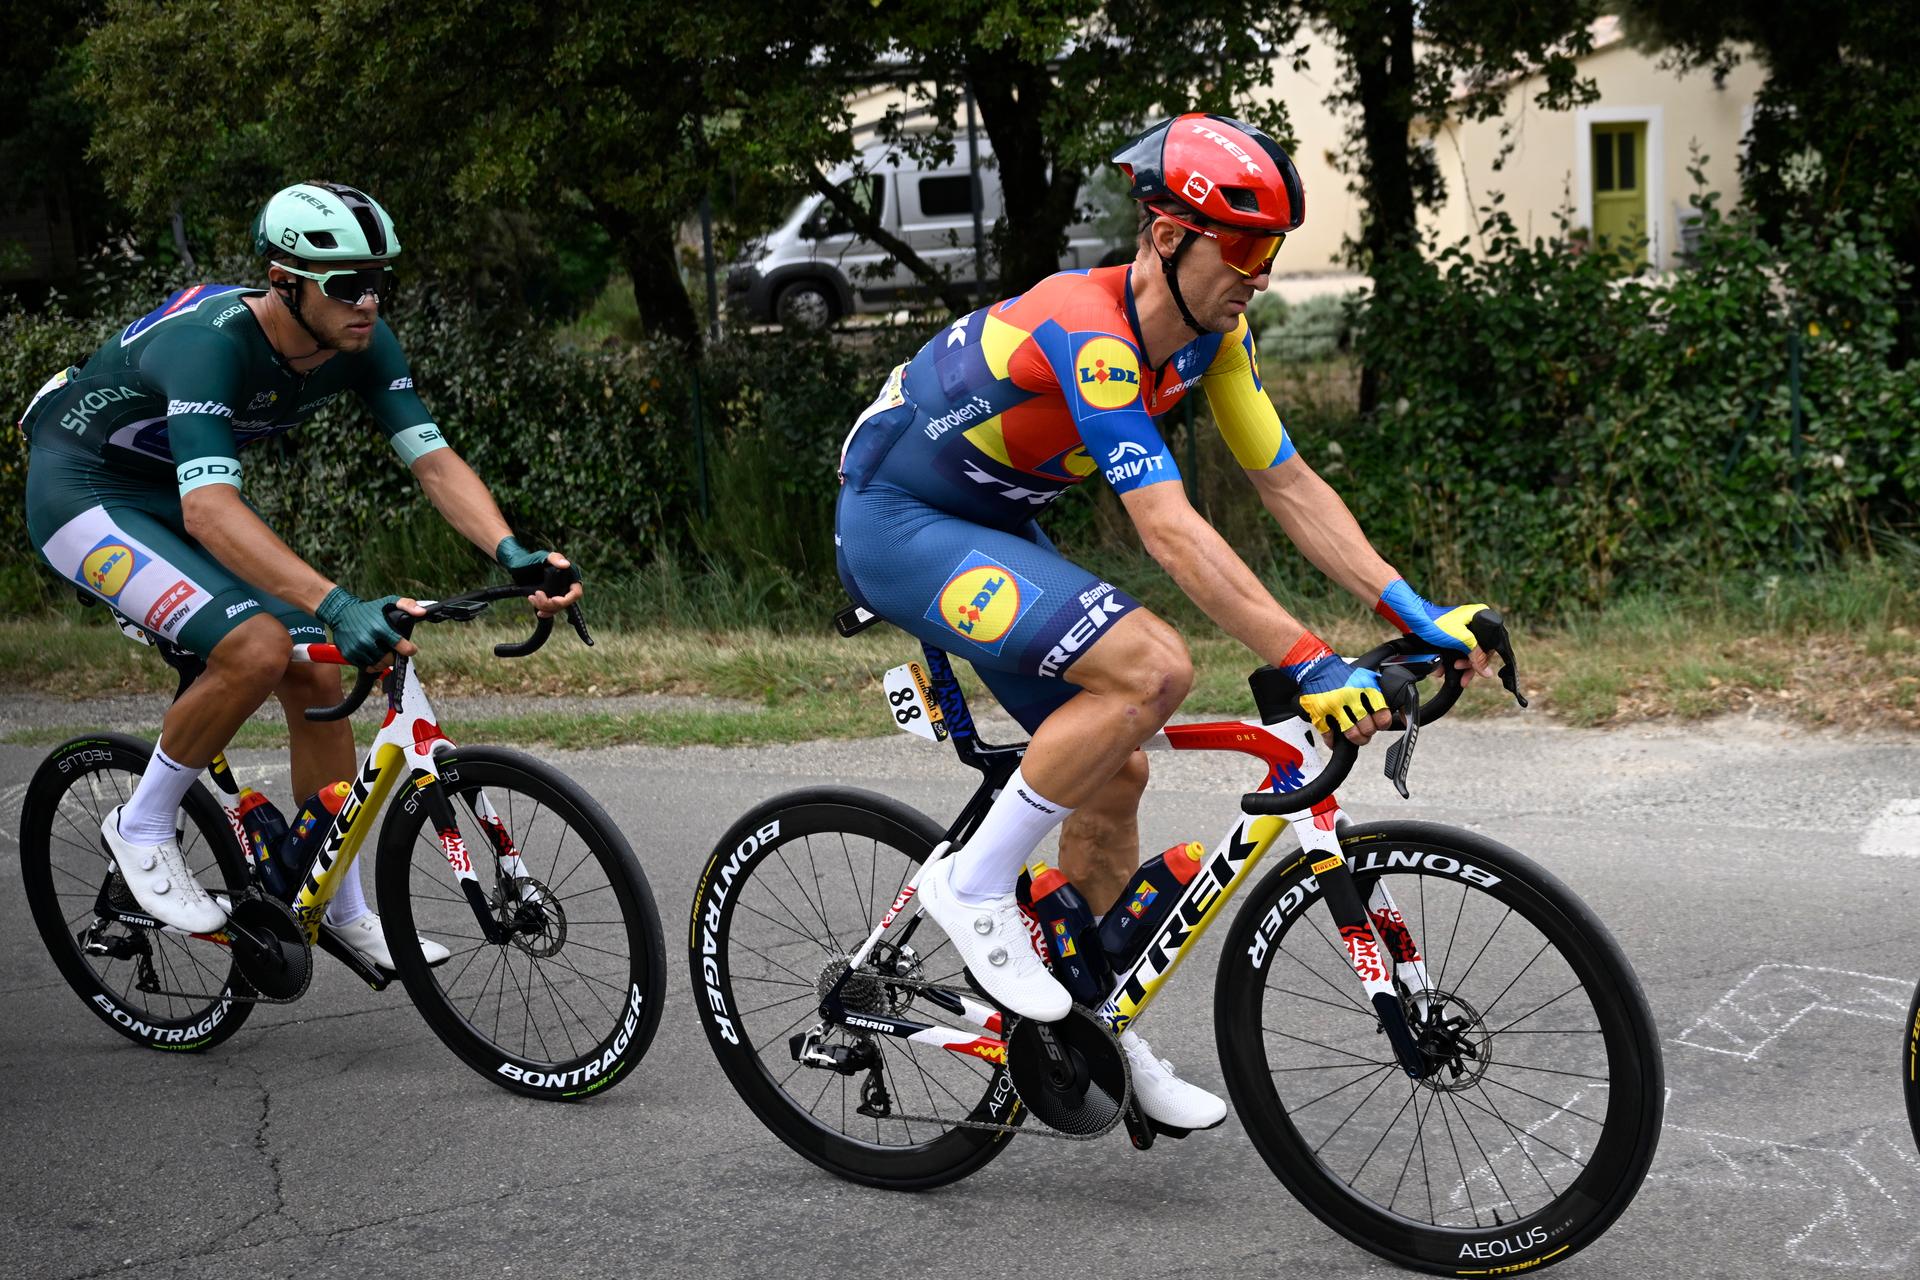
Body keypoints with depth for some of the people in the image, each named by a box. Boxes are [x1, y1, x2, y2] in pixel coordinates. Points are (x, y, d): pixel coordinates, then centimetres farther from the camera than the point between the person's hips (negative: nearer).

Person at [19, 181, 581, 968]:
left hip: (180, 492, 7)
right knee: (258, 647, -28)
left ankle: (344, 910, 12)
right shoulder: (210, 342, -36)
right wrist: (338, 606, -57)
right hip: (84, 492, -7)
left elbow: (432, 460, -17)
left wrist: (513, 553, -35)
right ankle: (140, 829, -5)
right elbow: (209, 511, -47)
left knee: (316, 675, -3)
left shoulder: (362, 343, -15)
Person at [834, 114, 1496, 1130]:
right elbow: (1174, 536, -38)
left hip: (989, 529, 9)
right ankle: (974, 885, -11)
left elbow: (1288, 484, -2)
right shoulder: (1089, 338, -32)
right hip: (895, 523, -9)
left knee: (1113, 774, 7)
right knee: (1152, 668, -26)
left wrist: (1417, 615, -10)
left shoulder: (1210, 333, -5)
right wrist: (1309, 667, -41)